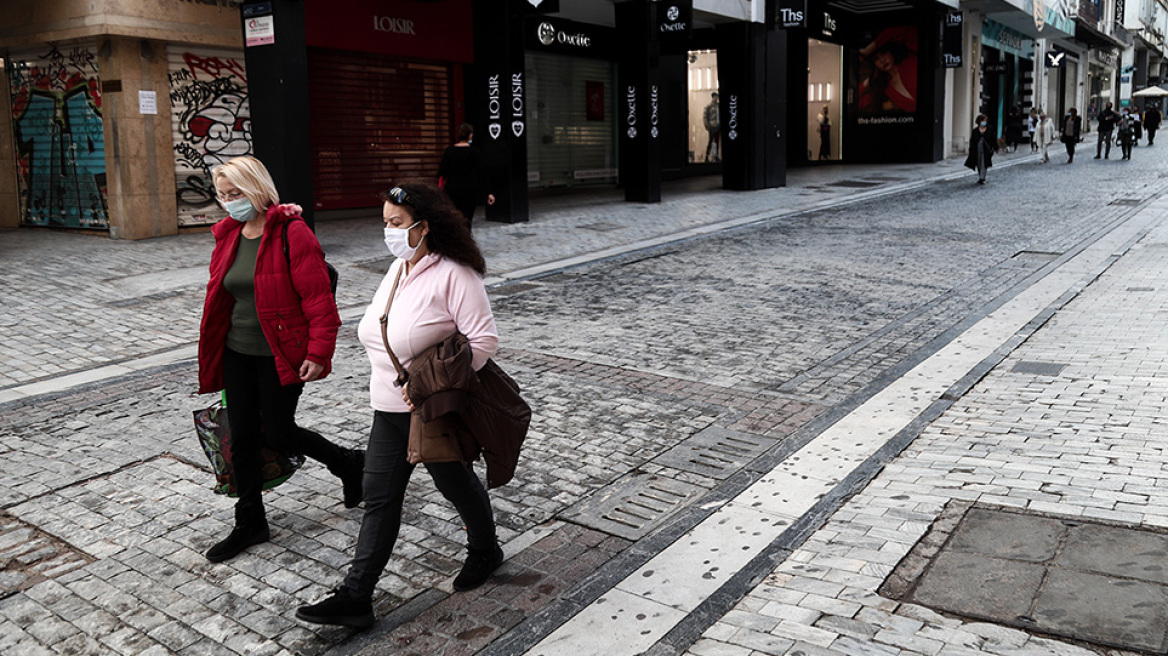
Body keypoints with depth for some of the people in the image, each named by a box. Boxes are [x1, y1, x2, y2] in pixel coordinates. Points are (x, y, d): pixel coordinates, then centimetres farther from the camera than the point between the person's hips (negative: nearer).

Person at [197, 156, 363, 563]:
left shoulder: (292, 234, -15)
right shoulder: (228, 235, 8)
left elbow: (319, 298, -18)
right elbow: (219, 297, 17)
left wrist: (318, 352, -22)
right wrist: (215, 356, 20)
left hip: (280, 355, -7)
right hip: (237, 353, 7)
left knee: (277, 433, 1)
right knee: (241, 436, 10)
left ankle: (349, 464, 27)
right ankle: (250, 523, 25)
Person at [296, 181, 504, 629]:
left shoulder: (454, 274, -18)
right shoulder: (398, 269, 7)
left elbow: (483, 339, -23)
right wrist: (394, 376, 8)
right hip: (389, 407, 7)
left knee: (455, 483, 13)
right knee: (379, 495, 6)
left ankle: (485, 551, 41)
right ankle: (355, 597, 11)